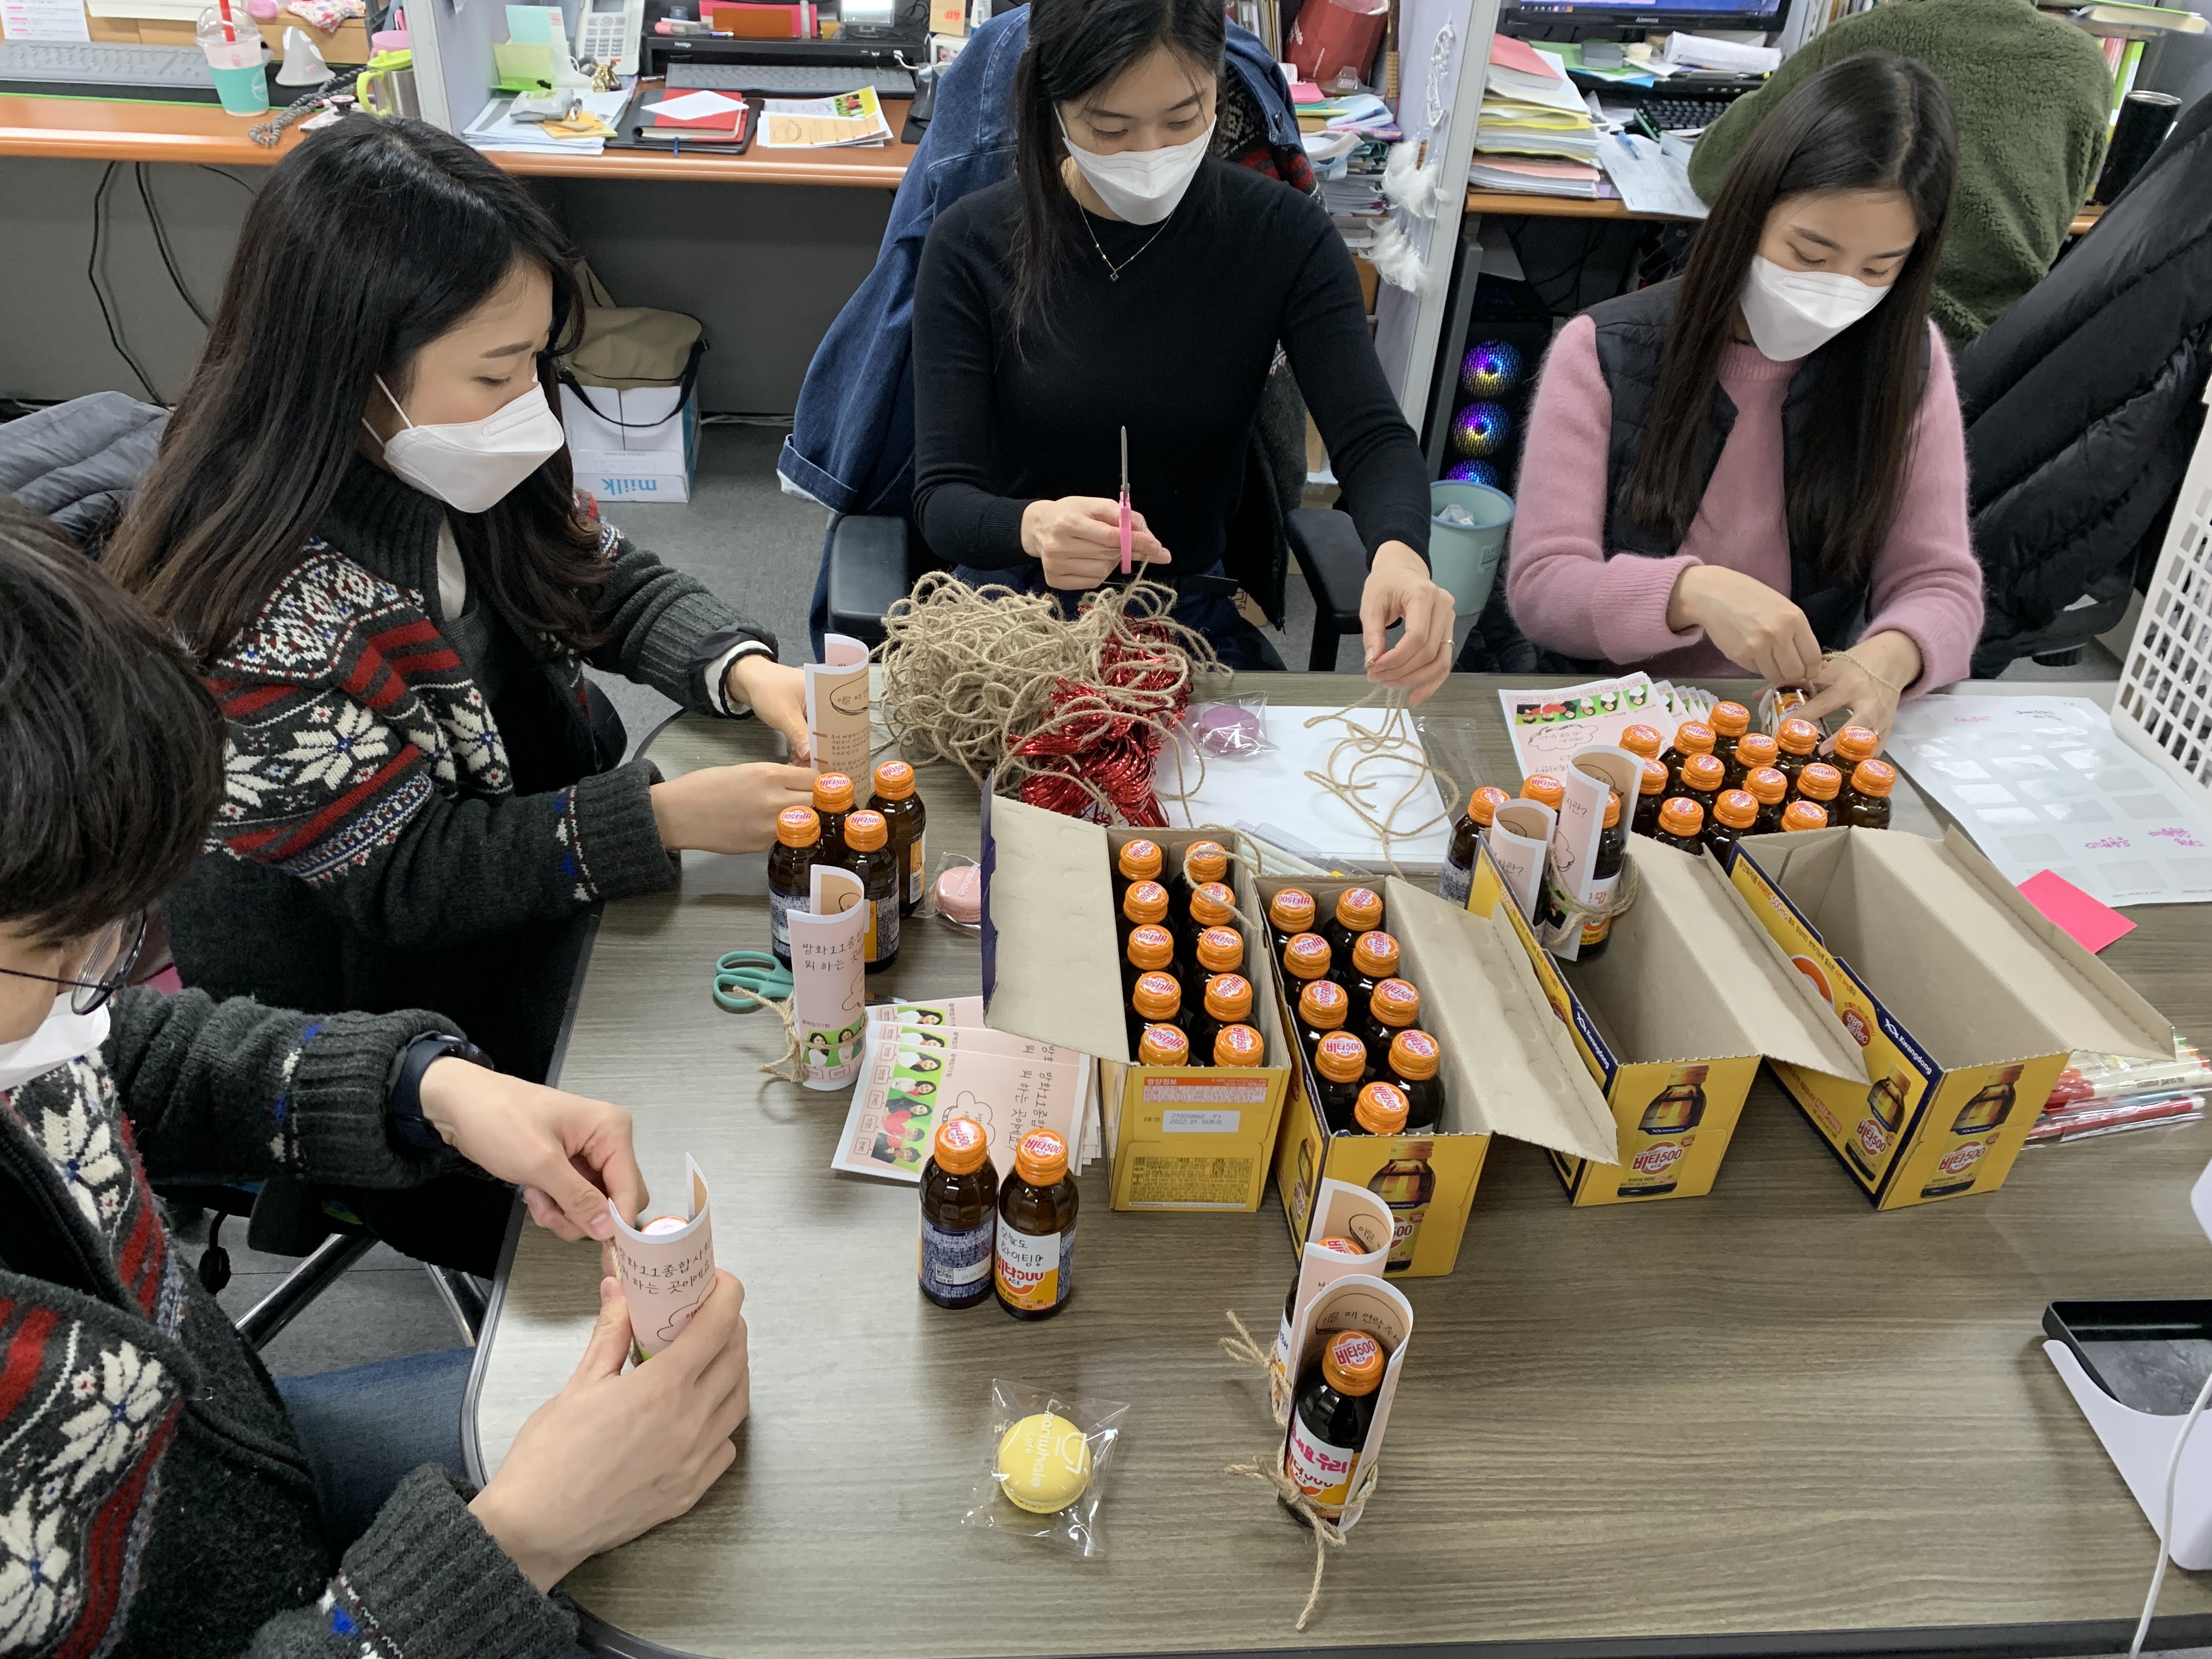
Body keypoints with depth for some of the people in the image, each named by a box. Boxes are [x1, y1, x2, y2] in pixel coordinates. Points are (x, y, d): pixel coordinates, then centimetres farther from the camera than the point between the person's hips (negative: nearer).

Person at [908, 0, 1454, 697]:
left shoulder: (1283, 233, -7)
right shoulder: (972, 244, -10)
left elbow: (1372, 437, -12)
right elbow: (942, 499, -14)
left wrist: (1400, 552, -36)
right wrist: (1032, 527, -38)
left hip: (1193, 612, 2)